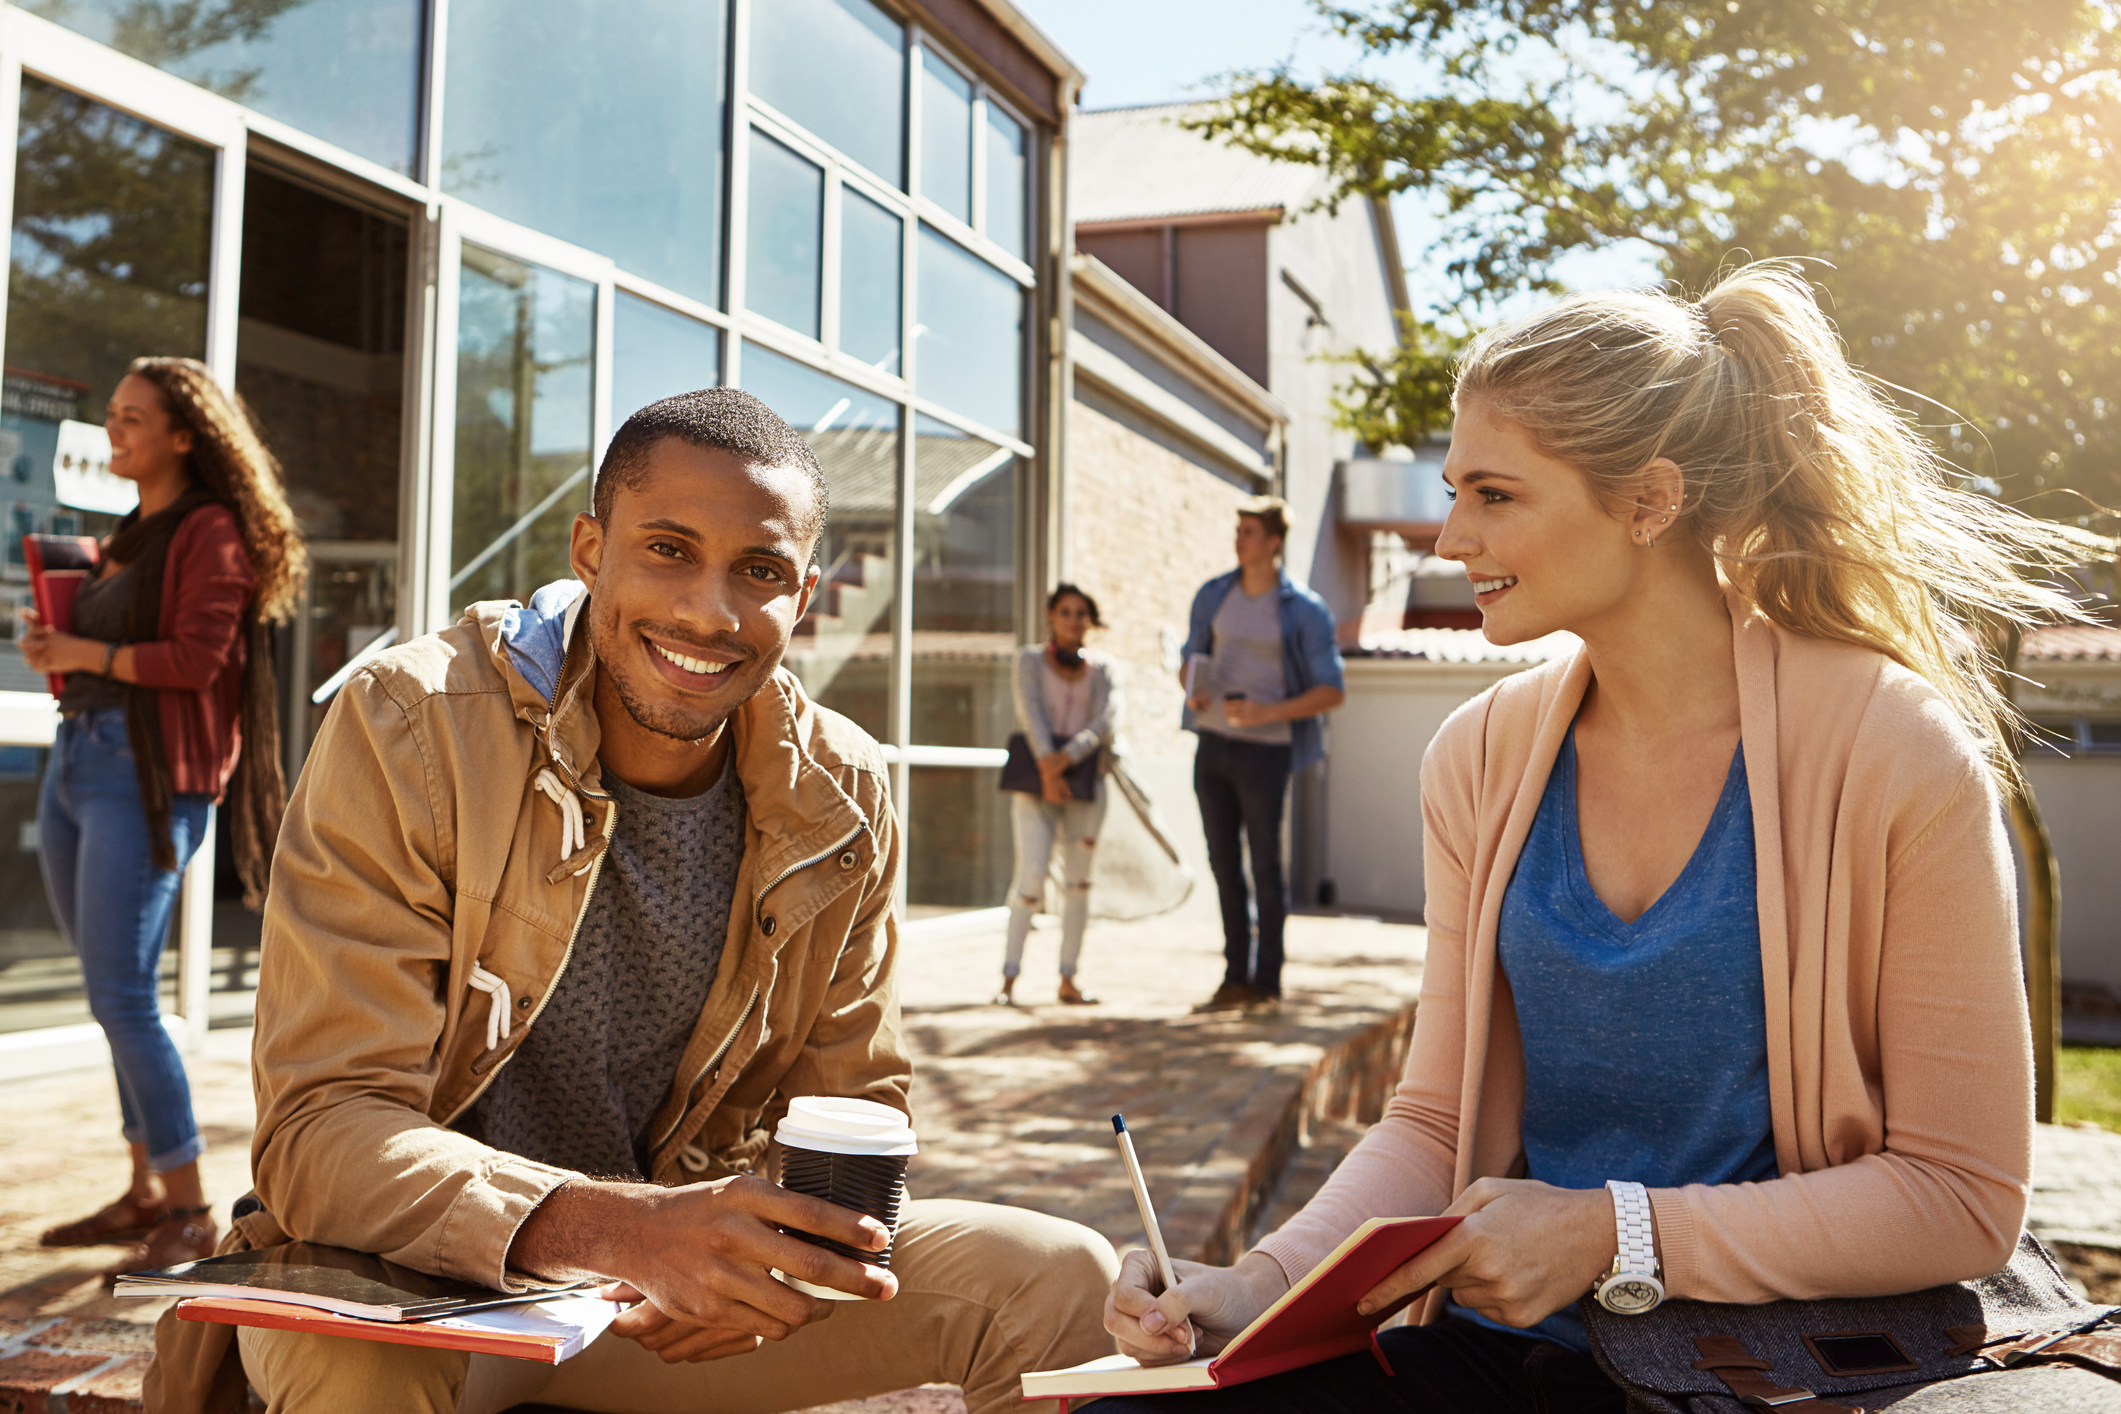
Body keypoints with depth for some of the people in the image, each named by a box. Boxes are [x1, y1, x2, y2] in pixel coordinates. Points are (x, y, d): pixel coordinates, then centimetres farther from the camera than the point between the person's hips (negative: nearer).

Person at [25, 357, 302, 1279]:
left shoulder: (211, 531, -8)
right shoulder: (133, 530, 19)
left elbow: (196, 659, -18)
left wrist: (84, 652, -10)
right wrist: (56, 645, 6)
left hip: (147, 775, -9)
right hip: (75, 755, 9)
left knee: (121, 998, -11)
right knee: (113, 995, 11)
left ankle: (190, 1214, -2)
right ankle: (147, 1192, 21)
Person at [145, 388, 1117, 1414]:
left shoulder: (845, 799, -8)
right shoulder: (406, 728, -21)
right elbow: (321, 1129, -26)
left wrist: (772, 1255, -23)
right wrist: (617, 1229, -43)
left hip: (668, 1286, 3)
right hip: (418, 1274, -2)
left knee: (1066, 1279, -10)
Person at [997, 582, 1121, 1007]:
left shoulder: (1104, 668, 10)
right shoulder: (1030, 660, 7)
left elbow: (1108, 722, -5)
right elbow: (1031, 713, -8)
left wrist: (1066, 757, -20)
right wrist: (1047, 769, -22)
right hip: (1035, 777, -2)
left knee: (1078, 880, 1)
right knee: (1031, 877, -12)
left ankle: (1068, 981, 7)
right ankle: (1009, 978, -6)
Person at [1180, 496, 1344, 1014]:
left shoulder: (1304, 611, -7)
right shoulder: (1213, 595, 8)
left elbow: (1332, 692, -8)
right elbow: (1189, 662, 17)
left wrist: (1268, 712, -21)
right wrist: (1192, 691, -7)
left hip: (1264, 750, -5)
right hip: (1212, 743, 5)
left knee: (1265, 865, 0)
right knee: (1223, 863, 9)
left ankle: (1267, 983, 10)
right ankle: (1236, 978, 18)